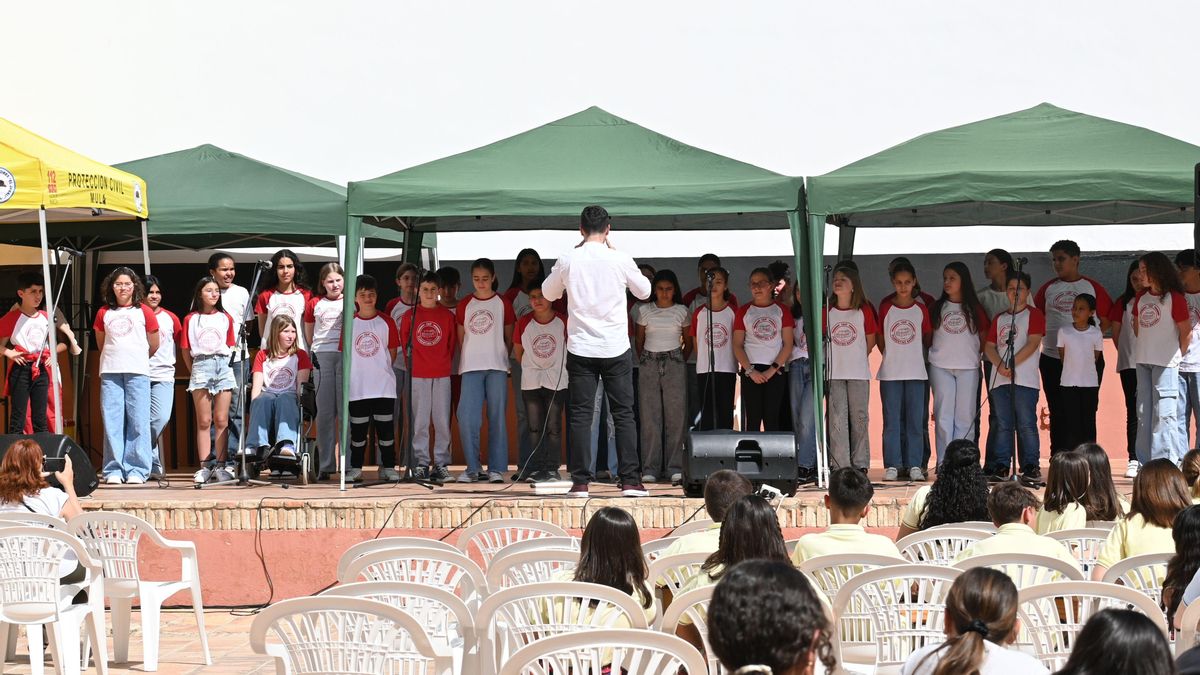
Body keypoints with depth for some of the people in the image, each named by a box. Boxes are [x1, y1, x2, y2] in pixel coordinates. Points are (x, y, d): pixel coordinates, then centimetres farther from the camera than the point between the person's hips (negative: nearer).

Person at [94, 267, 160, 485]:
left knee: (138, 421, -4)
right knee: (112, 421, 0)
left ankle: (137, 470, -1)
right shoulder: (103, 313, 11)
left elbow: (154, 345, 11)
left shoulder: (144, 312, 5)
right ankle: (113, 470, 3)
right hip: (110, 372, 2)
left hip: (138, 371, -2)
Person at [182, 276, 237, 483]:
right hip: (201, 366, -1)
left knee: (221, 420, -1)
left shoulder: (226, 318, 11)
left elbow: (230, 346, 14)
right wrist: (193, 371, 5)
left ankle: (222, 466, 2)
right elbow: (185, 350, 8)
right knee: (204, 421, -2)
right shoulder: (190, 319, 7)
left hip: (223, 365, 1)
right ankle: (205, 466, -2)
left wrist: (224, 364, 5)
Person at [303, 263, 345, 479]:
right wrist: (316, 351, 10)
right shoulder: (314, 303, 13)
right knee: (325, 412, 1)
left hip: (346, 356, -2)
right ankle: (325, 465, 2)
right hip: (322, 356, 2)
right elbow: (309, 335, 21)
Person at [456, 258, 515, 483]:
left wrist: (502, 357, 2)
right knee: (467, 417, -8)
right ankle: (473, 468, 0)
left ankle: (496, 468, 4)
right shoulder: (465, 304, 11)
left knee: (497, 417, -1)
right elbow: (461, 338, 14)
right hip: (471, 368, 1)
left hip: (497, 367, -1)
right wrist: (466, 358, 6)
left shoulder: (503, 303, 6)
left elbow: (509, 338, 9)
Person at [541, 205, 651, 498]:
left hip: (580, 349, 1)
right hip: (616, 349, -1)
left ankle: (580, 482, 1)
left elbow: (548, 293, 15)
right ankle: (630, 481, 2)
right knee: (624, 415, 5)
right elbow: (644, 291, 11)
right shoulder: (620, 259, -6)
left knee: (580, 416, 4)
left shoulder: (568, 260, -3)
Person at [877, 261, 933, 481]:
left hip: (916, 371, 1)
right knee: (891, 420, 0)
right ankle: (892, 465, 3)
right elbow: (880, 338, 9)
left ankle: (915, 465, 5)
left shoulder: (921, 309, 5)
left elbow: (927, 338, 12)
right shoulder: (885, 308, 3)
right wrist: (891, 355, 4)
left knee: (916, 420, 1)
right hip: (890, 372, -1)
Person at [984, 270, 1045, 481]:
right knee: (1003, 425, 5)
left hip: (1025, 379, -5)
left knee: (1026, 424, -6)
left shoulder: (1033, 315, 4)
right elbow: (989, 347, 12)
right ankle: (1001, 466, 6)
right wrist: (1001, 365, -7)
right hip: (999, 379, 5)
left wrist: (1012, 364, -14)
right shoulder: (1000, 319, 20)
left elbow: (1032, 343, -8)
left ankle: (1030, 466, -3)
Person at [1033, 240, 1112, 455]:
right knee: (1057, 412, 3)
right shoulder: (1048, 288, 11)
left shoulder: (1092, 287, 4)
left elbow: (1106, 319, 4)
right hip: (1052, 359, 2)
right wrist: (1044, 336, -1)